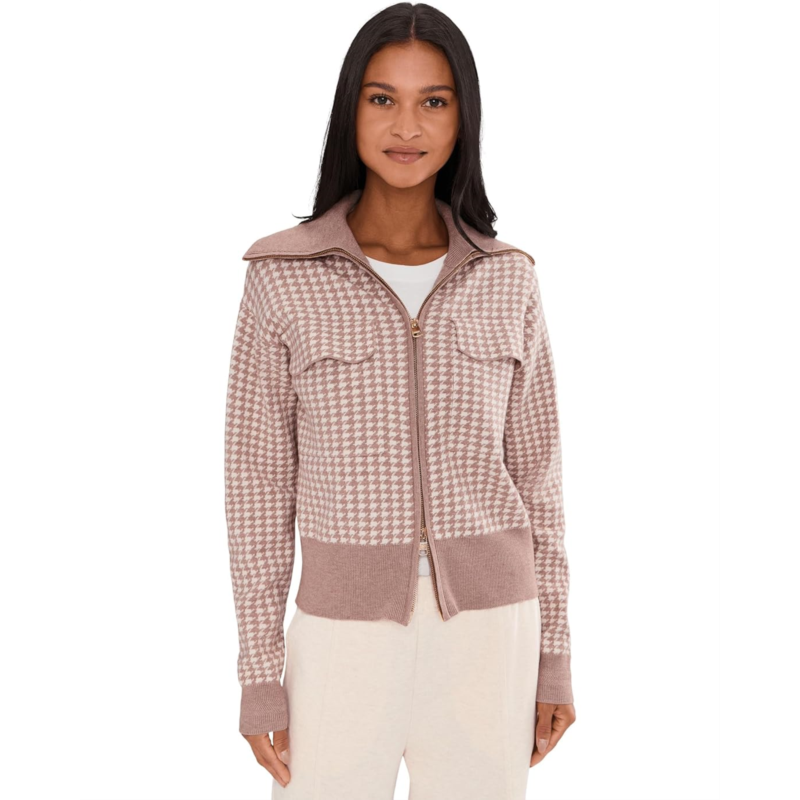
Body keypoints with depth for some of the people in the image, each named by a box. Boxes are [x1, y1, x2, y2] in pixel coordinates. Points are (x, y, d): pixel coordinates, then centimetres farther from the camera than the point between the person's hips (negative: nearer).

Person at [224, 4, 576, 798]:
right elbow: (257, 481, -3)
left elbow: (534, 471, 5)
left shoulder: (506, 280, 0)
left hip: (485, 630, 2)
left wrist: (553, 654, 6)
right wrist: (260, 674, -3)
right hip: (347, 634, -1)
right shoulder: (283, 278, -6)